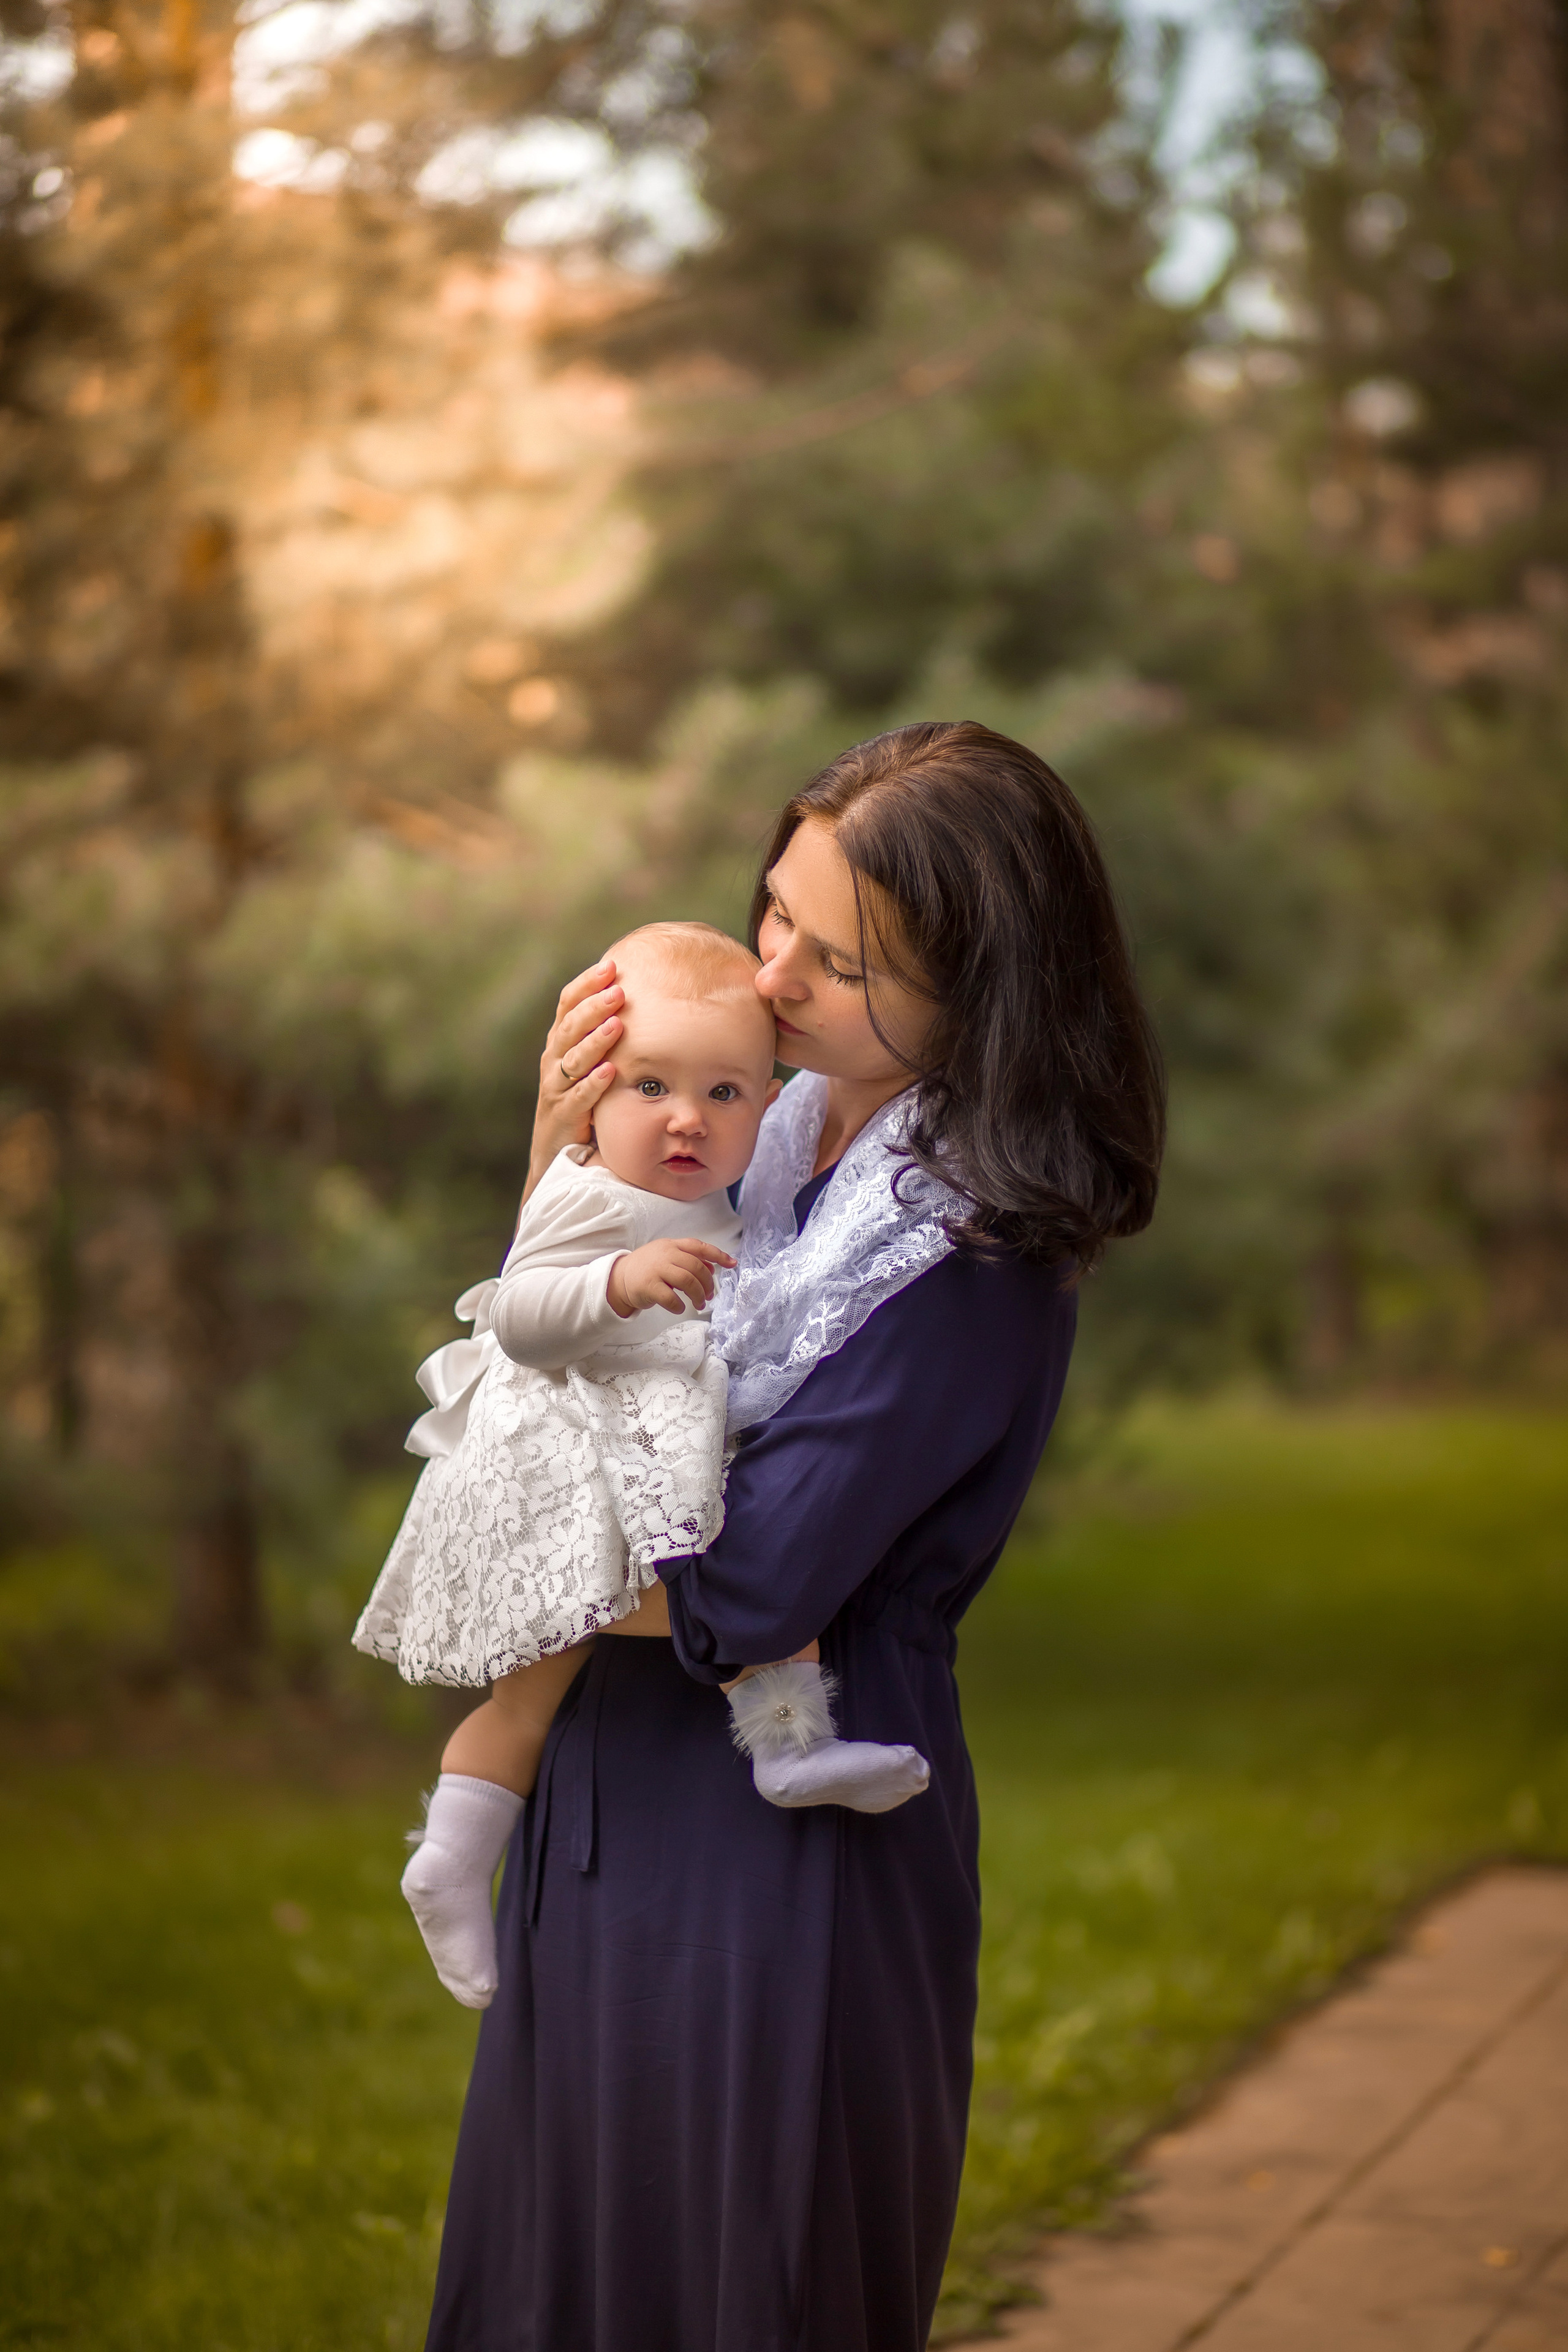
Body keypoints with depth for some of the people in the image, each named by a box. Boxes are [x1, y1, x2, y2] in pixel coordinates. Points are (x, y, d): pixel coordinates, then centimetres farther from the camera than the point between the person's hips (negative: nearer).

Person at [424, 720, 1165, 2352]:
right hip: (621, 1793, 8)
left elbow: (736, 1597, -23)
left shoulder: (972, 1266, -21)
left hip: (783, 1839, -8)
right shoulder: (780, 1129, 3)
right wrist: (560, 1156, -4)